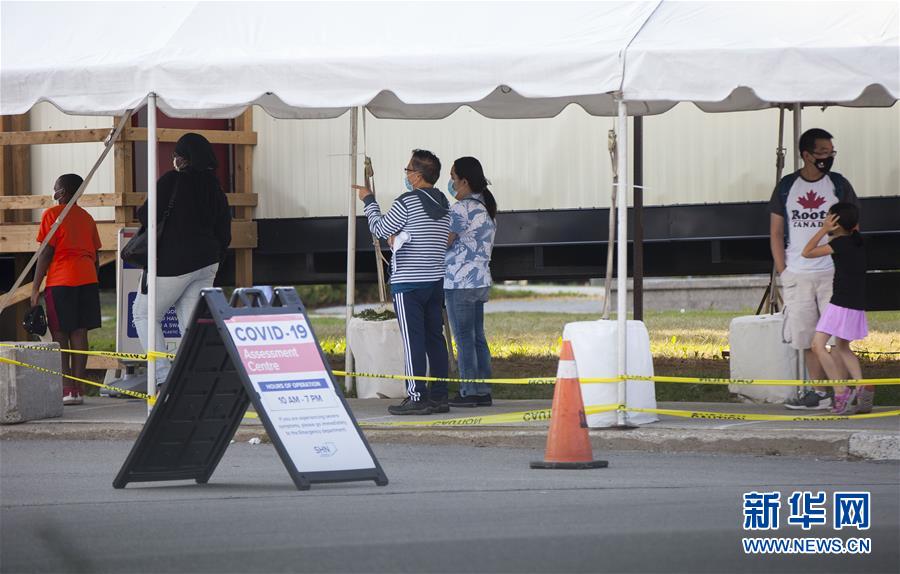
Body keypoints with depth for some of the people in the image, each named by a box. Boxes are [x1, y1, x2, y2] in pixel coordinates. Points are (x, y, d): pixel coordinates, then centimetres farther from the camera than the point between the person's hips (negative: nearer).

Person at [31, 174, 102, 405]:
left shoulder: (52, 215, -4)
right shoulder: (87, 217, 14)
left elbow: (46, 253, -8)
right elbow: (96, 255, 16)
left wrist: (35, 288, -5)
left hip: (61, 281, -5)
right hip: (87, 280, 5)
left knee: (59, 335, -1)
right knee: (79, 333, 5)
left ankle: (66, 389, -8)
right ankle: (79, 390, 2)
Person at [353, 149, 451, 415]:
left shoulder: (407, 202, -14)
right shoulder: (443, 204, 9)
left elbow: (380, 229, -2)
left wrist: (369, 200, 10)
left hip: (408, 283, -7)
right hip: (436, 281, 7)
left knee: (413, 340, -7)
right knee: (435, 338, 9)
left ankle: (417, 397, -9)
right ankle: (439, 396, 9)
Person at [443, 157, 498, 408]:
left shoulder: (461, 209, -15)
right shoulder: (486, 207, 13)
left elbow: (443, 243, -13)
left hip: (460, 281, -9)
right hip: (481, 280, 9)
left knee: (464, 338, -4)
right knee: (478, 337, 11)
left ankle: (469, 392, -3)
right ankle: (484, 390, 11)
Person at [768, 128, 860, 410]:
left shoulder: (839, 185, 3)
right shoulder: (786, 187, 6)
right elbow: (776, 232, 9)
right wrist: (782, 271, 1)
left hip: (832, 273, -2)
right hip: (797, 275, 2)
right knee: (807, 336, 4)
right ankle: (817, 392, 11)